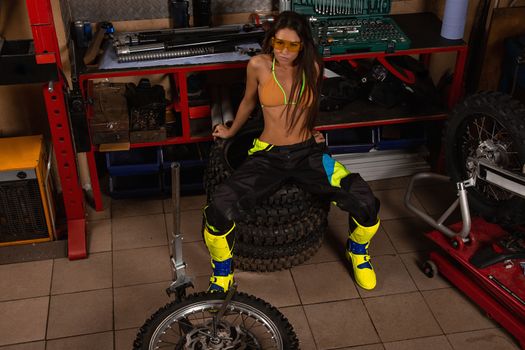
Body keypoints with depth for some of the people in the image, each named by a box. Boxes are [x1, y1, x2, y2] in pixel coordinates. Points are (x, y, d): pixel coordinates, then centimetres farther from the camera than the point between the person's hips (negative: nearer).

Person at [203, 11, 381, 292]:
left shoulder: (313, 68, -3)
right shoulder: (259, 65, -6)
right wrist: (231, 131, 27)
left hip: (307, 154, 2)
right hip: (268, 156, -1)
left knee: (365, 203, -19)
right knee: (219, 210, -26)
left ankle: (357, 251, 18)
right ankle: (222, 275, 4)